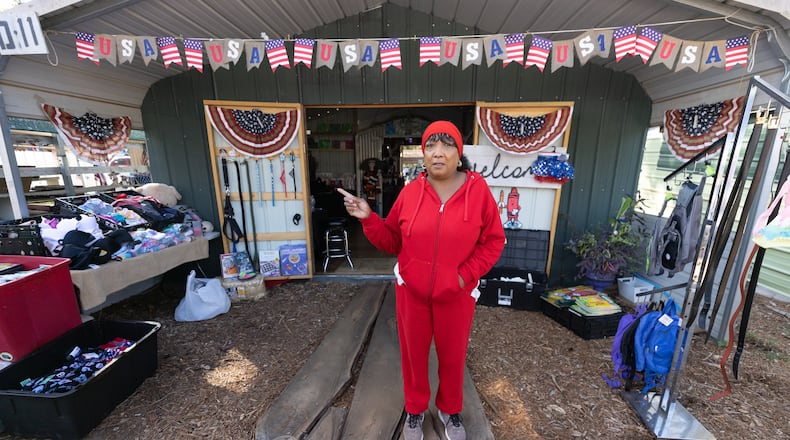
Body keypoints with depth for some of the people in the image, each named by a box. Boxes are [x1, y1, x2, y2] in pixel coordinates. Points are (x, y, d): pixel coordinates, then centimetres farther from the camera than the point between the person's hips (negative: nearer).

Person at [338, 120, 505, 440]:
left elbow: (494, 241, -3)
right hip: (411, 292, 1)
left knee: (453, 356, 20)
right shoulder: (410, 192, -5)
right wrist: (368, 219, -14)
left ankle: (450, 410, 51)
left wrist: (467, 274, -13)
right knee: (413, 353, 19)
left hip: (456, 294, 0)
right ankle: (415, 409, 49)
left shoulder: (478, 190, -9)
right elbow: (392, 241, 0)